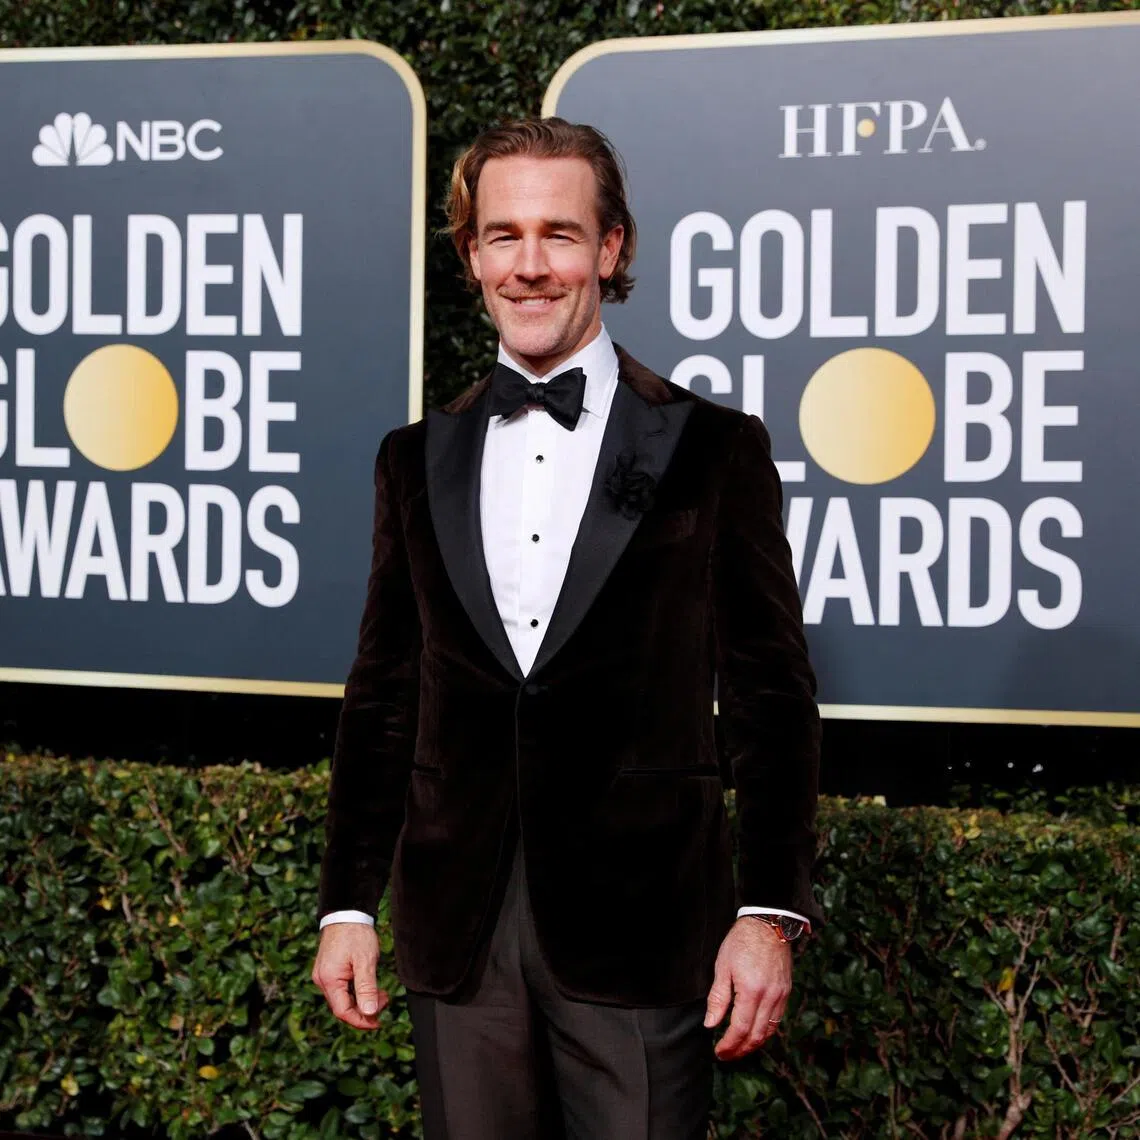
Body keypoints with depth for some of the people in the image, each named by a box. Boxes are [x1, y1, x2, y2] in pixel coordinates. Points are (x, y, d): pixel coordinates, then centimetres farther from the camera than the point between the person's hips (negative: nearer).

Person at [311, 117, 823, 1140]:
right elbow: (383, 696, 14)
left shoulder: (713, 450, 1)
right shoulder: (418, 460, 11)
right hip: (457, 932, 3)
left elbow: (771, 699, 0)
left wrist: (770, 913, -7)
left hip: (639, 931, -3)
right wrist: (348, 904, 10)